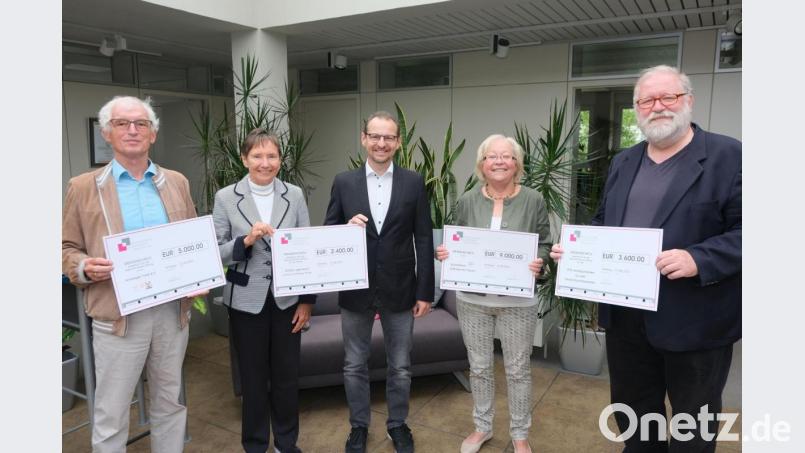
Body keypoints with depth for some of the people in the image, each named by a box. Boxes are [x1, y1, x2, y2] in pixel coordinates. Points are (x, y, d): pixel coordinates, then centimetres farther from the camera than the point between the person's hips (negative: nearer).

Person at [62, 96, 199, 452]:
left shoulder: (177, 182, 8)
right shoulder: (84, 186, 1)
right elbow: (67, 248, 3)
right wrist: (85, 267, -18)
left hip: (172, 311, 3)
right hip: (118, 314, -2)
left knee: (170, 403, 17)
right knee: (110, 414, 8)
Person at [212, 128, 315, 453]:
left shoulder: (294, 195, -1)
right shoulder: (225, 197, -5)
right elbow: (216, 253, -5)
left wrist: (307, 300, -1)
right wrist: (246, 240, -24)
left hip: (287, 299, 2)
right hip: (247, 301, -1)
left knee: (287, 375, 13)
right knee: (252, 378, 13)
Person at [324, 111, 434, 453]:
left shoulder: (414, 182, -2)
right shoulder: (343, 182, -1)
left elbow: (423, 240, -2)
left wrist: (425, 291, -4)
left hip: (399, 290, 0)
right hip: (355, 290, 1)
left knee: (400, 366, 15)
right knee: (354, 366, 15)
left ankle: (398, 424, 37)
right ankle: (359, 425, 36)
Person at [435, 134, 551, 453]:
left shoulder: (533, 200, -3)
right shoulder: (467, 201, 2)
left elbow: (545, 245, 0)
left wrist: (539, 263, -20)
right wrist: (444, 253, -12)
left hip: (517, 301, -2)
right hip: (472, 299, 2)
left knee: (518, 369, 11)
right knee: (479, 367, 14)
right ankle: (482, 427, 36)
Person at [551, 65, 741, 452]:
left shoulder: (728, 156, -9)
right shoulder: (623, 162, 11)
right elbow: (603, 223, 19)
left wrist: (698, 259, -28)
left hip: (694, 322, -5)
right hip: (625, 316, 6)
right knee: (631, 413, 21)